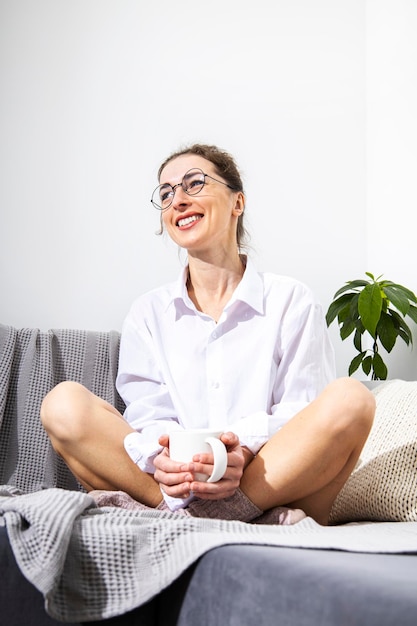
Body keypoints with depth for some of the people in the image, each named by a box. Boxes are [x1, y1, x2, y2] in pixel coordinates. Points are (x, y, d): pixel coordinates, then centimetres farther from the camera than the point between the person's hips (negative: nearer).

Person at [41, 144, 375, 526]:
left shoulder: (292, 301, 9)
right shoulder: (149, 312, 16)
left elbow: (302, 415, 1)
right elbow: (148, 415, 5)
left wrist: (244, 449, -21)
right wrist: (162, 458, -20)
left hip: (277, 480, -1)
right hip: (175, 489, 2)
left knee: (350, 399, -27)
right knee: (64, 404, -20)